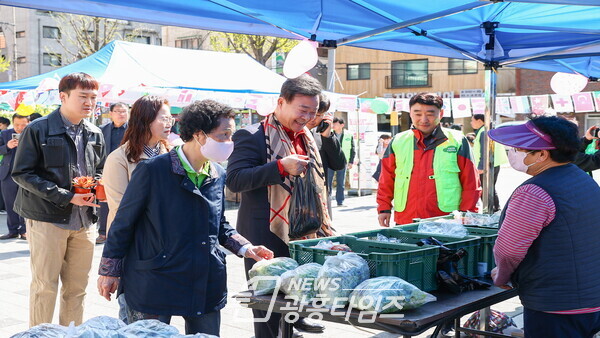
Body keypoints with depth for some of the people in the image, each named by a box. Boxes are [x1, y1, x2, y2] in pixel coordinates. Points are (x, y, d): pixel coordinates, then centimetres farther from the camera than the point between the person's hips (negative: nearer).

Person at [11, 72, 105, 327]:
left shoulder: (95, 134, 10)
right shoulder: (38, 130, -7)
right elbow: (22, 173, -9)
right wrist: (66, 197, -16)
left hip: (85, 221, 5)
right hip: (47, 219, -5)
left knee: (77, 287, 10)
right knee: (45, 285, 2)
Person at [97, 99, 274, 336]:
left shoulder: (218, 175, 6)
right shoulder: (153, 170, -12)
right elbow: (124, 223, -6)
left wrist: (245, 248, 5)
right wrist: (109, 272, -2)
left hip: (206, 286, 6)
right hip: (154, 286, -5)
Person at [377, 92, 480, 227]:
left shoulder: (457, 141, 4)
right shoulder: (398, 142, 11)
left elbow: (470, 183, 4)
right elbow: (386, 180, 14)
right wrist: (384, 208, 7)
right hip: (404, 223, 2)